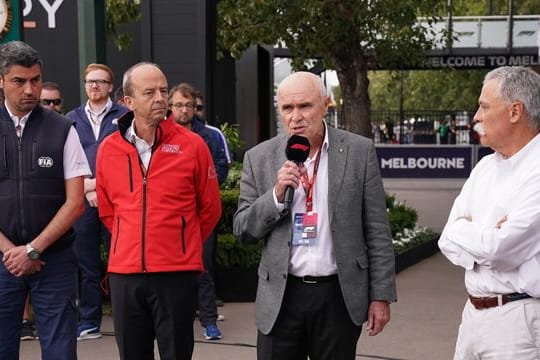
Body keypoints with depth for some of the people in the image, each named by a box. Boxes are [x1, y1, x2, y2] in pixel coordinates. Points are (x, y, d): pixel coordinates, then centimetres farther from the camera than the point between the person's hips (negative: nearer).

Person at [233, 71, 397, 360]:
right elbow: (242, 230, 3)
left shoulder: (359, 151, -1)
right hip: (280, 297, 1)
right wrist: (277, 195, -14)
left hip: (339, 295, -1)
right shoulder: (259, 158, 2)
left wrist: (381, 296, -2)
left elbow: (377, 231, 0)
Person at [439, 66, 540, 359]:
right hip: (473, 313, 7)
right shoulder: (485, 167, 10)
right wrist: (483, 239, -14)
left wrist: (463, 228, -4)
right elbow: (449, 241, 6)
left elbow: (498, 248, -22)